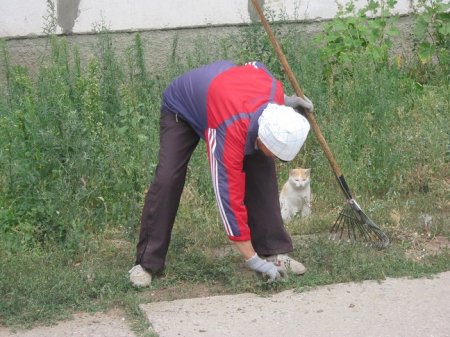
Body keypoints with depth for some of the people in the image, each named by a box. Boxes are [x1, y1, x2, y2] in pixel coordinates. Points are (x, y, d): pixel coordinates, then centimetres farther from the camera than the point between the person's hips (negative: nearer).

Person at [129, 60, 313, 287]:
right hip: (182, 108, -5)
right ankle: (147, 263, -8)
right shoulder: (230, 133, -46)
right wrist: (253, 260, -38)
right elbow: (230, 197, -41)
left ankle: (273, 251, -2)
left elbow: (256, 67, -5)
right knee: (167, 180, -19)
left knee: (262, 170, -10)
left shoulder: (274, 89, -31)